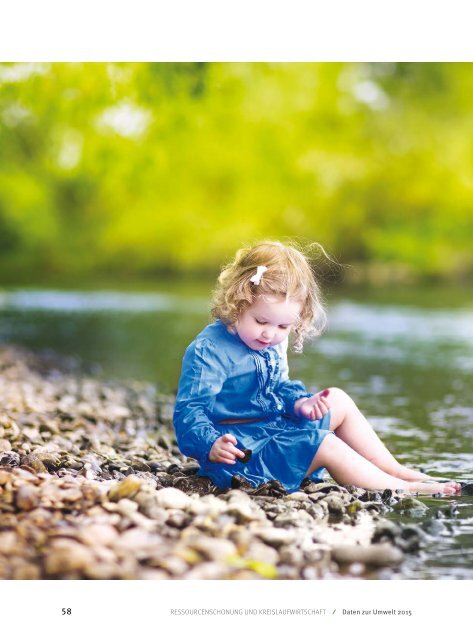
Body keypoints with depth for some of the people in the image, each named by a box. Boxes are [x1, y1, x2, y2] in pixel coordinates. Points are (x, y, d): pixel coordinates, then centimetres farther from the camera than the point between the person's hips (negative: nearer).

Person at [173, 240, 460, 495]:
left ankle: (397, 470, 13)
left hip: (275, 428, 10)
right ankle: (404, 489, -12)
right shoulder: (208, 351, -20)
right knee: (326, 444, -23)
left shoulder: (272, 346, 8)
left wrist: (299, 403, -2)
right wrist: (211, 445, -40)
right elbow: (189, 412, -22)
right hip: (242, 448, -10)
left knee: (338, 400, 12)